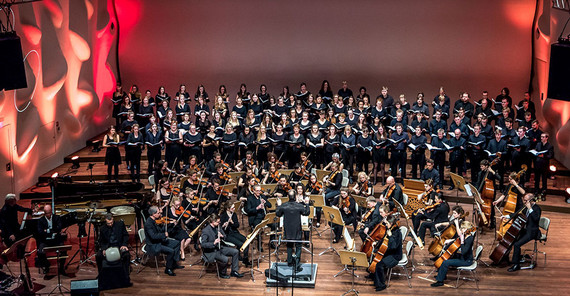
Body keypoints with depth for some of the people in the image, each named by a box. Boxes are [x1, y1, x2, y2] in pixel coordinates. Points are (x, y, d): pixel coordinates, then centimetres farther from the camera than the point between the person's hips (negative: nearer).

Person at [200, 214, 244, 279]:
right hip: (211, 252, -8)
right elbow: (203, 244, -24)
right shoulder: (205, 231, -20)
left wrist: (222, 236, -11)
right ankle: (222, 274, 0)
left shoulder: (218, 226, 3)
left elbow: (225, 236, 13)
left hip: (219, 248, 8)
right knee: (225, 259, -29)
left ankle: (234, 271, 8)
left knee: (235, 252, -2)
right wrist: (213, 243, -35)